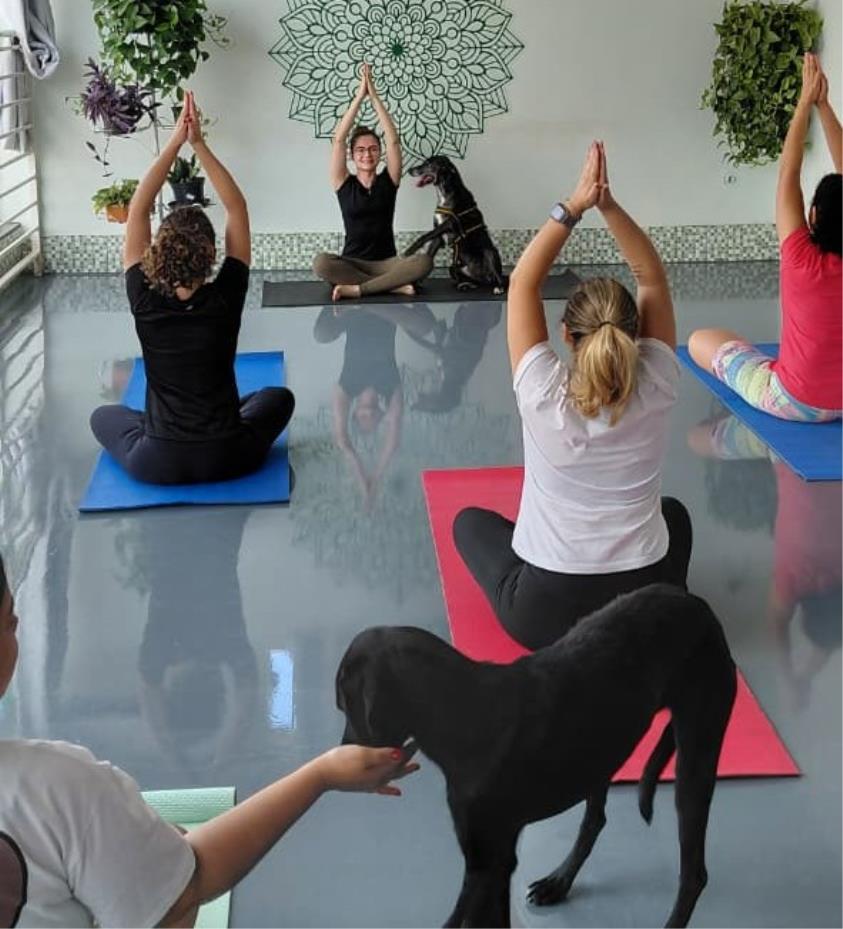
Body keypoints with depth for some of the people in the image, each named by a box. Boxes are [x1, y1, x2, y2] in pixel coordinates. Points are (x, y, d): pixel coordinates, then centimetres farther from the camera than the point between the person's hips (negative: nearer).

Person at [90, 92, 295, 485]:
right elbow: (237, 208, -4)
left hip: (155, 465, 0)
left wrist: (173, 144, -5)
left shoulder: (145, 301, -11)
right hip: (226, 460, 0)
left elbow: (137, 210, -3)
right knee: (279, 397, 31)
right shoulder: (226, 298, -12)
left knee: (103, 416, 33)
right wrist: (199, 144, -8)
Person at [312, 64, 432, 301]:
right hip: (352, 262, -1)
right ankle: (394, 285, -29)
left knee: (424, 262, -30)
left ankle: (356, 288, -27)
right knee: (321, 263, -34)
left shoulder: (388, 181, 6)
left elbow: (393, 140, -5)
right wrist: (359, 97, -10)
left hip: (385, 262, 1)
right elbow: (338, 139, -6)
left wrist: (375, 97, -10)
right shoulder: (344, 184, 4)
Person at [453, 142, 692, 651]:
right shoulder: (654, 391, -11)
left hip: (545, 612, -2)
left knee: (470, 520, 28)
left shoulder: (544, 395, -16)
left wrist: (573, 208, -7)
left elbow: (524, 282, -6)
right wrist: (609, 205, -9)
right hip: (645, 608, 3)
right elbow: (654, 279, -1)